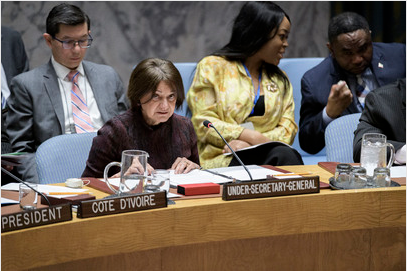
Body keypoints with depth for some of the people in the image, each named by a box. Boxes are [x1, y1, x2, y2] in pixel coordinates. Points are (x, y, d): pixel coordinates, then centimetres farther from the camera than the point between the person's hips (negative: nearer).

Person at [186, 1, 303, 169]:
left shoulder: (280, 80, 24)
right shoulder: (212, 67, 8)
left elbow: (288, 128, 11)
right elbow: (203, 123, -2)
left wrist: (251, 143, -11)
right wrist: (253, 136, -16)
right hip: (221, 160, -4)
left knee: (286, 155, -33)